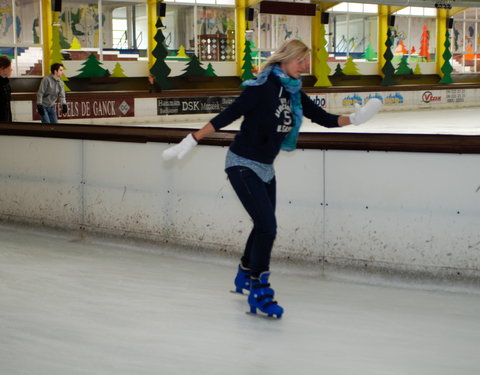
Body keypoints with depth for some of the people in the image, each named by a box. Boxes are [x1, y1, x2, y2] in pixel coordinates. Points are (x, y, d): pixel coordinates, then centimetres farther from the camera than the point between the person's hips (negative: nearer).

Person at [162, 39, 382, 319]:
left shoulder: (294, 93, 4)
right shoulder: (263, 86, -19)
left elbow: (323, 117, 7)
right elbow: (228, 115, -19)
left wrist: (352, 119, -7)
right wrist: (192, 141, -20)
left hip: (266, 168, 8)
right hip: (243, 165, -8)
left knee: (264, 225, 18)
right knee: (268, 226, -15)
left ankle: (245, 275, 41)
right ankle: (259, 292, -4)